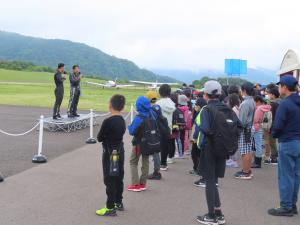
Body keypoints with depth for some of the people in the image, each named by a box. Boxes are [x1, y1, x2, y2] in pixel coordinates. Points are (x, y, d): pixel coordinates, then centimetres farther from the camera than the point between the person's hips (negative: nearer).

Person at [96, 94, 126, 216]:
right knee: (118, 178, 17)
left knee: (109, 180, -1)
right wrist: (111, 137, 0)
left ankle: (110, 208, 4)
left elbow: (99, 138, -12)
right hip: (120, 151, 8)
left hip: (110, 153, -8)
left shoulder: (108, 122, -21)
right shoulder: (122, 121, 3)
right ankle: (118, 203, 30)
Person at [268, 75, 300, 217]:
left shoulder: (285, 104, -17)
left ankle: (286, 207, 7)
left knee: (286, 175, 1)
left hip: (287, 143, -8)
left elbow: (278, 125, -19)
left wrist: (274, 135, -1)